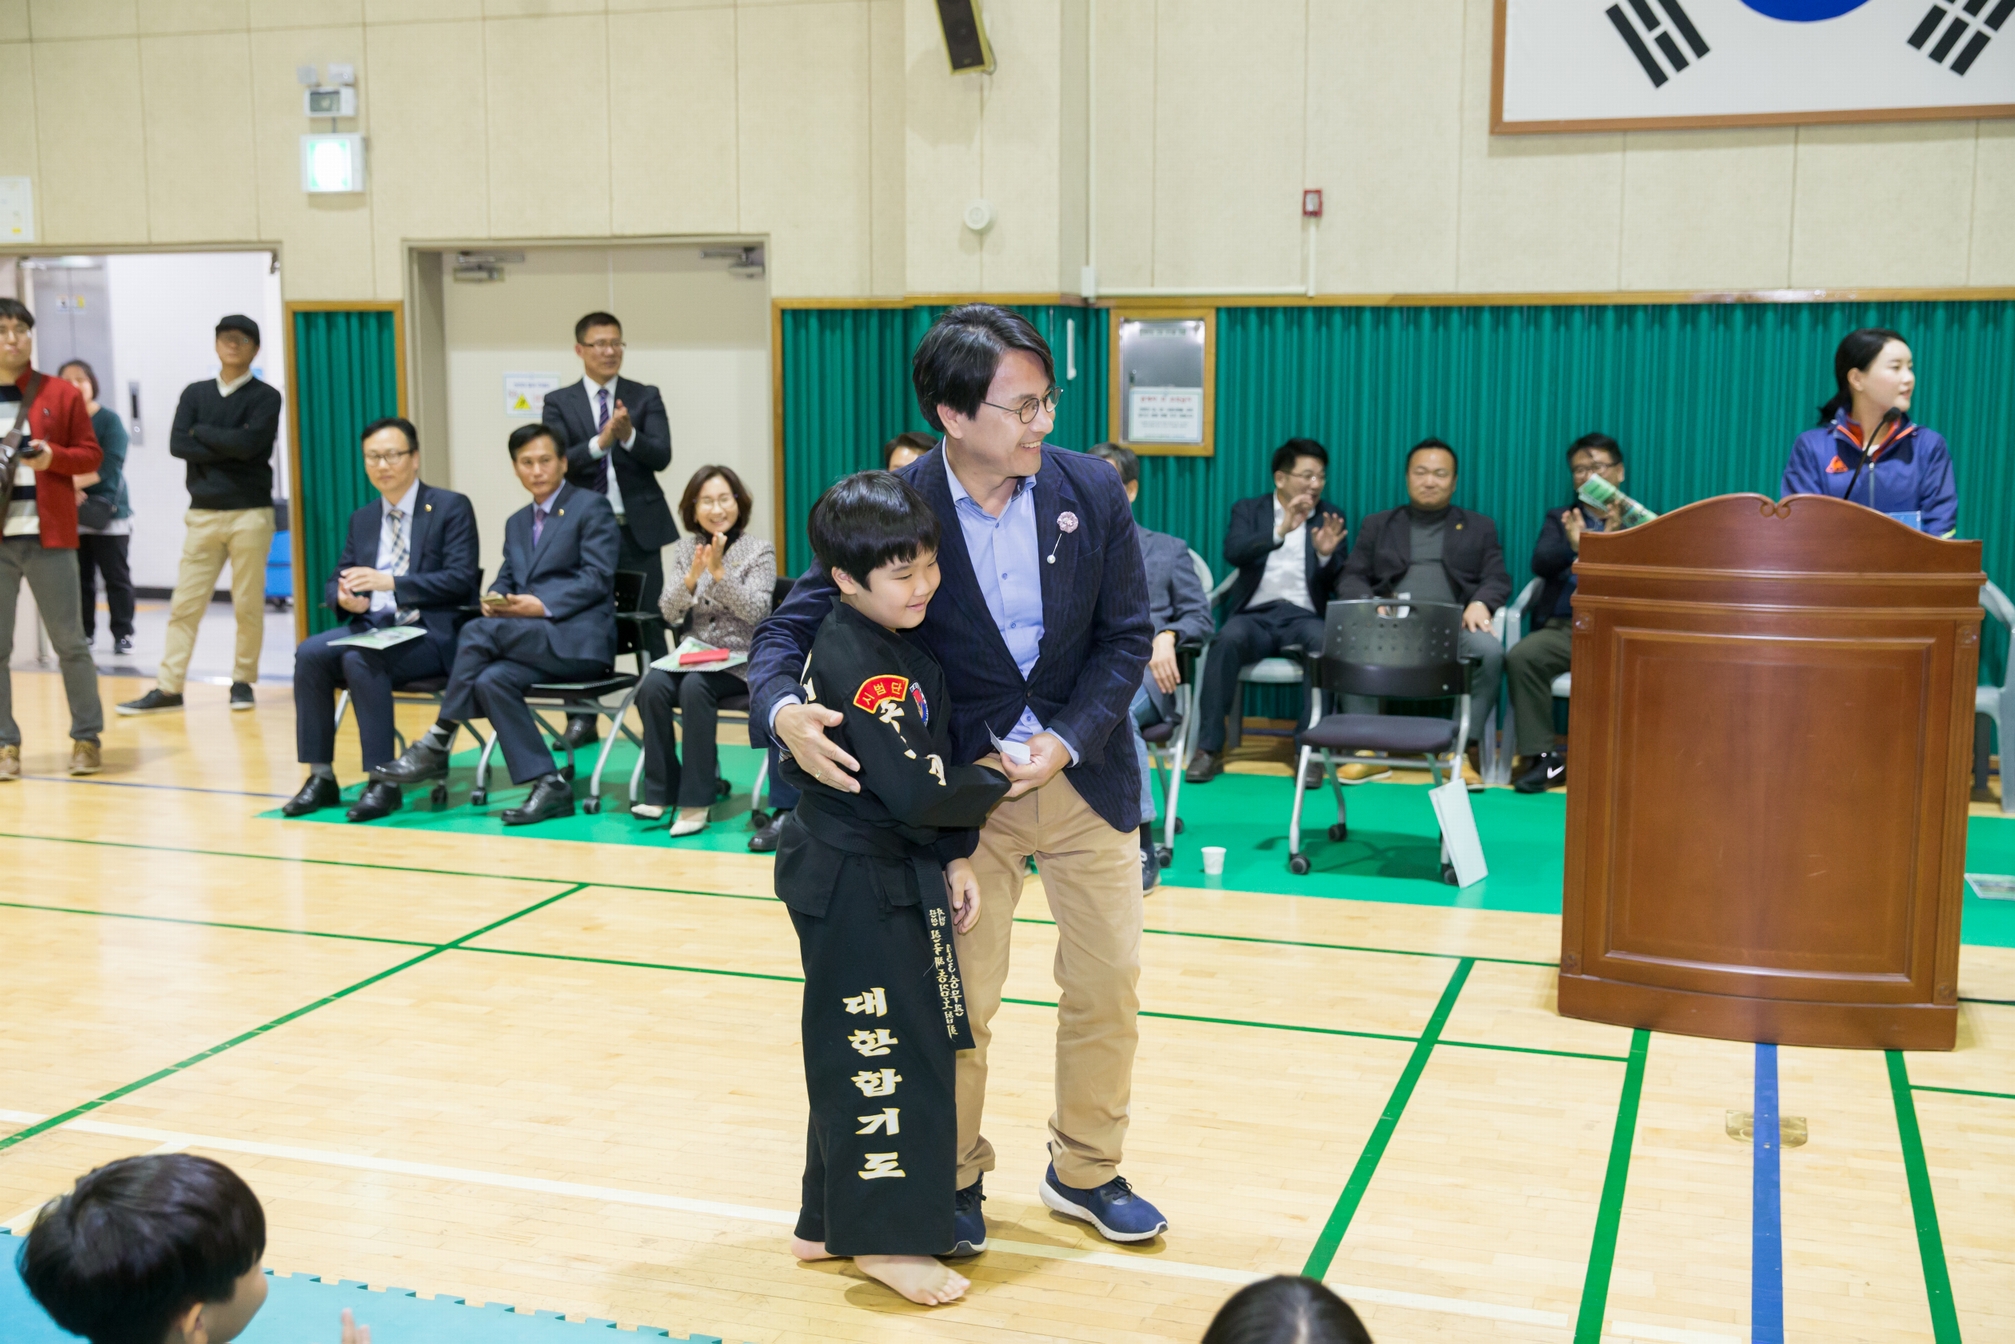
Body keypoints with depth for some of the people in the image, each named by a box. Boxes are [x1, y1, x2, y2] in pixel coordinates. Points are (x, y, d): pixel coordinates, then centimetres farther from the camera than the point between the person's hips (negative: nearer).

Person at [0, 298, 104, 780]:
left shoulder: (62, 393, 4)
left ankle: (86, 738, 13)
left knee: (69, 641, 3)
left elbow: (90, 455, 4)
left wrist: (53, 457, -14)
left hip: (48, 536, -1)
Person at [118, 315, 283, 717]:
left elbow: (248, 442, -14)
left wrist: (202, 432, -2)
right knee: (185, 604, 0)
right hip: (203, 513, 3)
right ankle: (168, 688, 2)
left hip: (250, 513, -3)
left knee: (248, 605, 0)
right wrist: (229, 449, -10)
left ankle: (243, 681, 12)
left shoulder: (265, 397, 2)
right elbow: (177, 444, -1)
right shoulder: (195, 393, 12)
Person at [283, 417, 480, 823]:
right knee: (310, 652, -21)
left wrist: (389, 582, -21)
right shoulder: (363, 518, 18)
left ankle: (383, 781, -24)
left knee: (360, 659, -32)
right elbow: (335, 582, 18)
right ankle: (320, 777, -14)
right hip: (372, 626, 6)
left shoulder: (451, 508, -1)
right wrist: (345, 597, -9)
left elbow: (461, 579, -12)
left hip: (430, 633, -6)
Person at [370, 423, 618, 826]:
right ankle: (548, 787, -23)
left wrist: (543, 606, -19)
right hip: (530, 639, 7)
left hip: (580, 638, -7)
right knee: (492, 680, -27)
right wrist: (495, 598, -4)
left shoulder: (592, 507, 1)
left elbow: (598, 578, -9)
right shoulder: (517, 523, 25)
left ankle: (436, 745, -18)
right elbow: (505, 579, 21)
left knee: (479, 632, -27)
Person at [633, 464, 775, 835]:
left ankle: (695, 801, -27)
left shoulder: (760, 551, -1)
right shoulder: (685, 549, 9)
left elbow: (755, 611, -13)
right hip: (695, 656, 4)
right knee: (653, 686, -26)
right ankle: (659, 793, -17)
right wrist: (692, 576, -18)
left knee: (695, 687, -32)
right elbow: (670, 614, 0)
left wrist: (719, 572, -24)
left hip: (742, 662, -4)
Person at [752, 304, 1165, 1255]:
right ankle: (954, 1182, 27)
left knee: (1108, 982, 11)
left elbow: (1125, 634, -1)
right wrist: (784, 710, -33)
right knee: (957, 998, 3)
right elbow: (789, 627, -10)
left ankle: (1086, 1171, 32)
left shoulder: (1091, 490, -8)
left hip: (1083, 774, 3)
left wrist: (1066, 742, -15)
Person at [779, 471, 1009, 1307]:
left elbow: (934, 761, 12)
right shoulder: (857, 666, -23)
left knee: (861, 1050, 17)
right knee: (883, 1051, -2)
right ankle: (886, 1237, 11)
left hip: (891, 875, 10)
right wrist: (995, 785, -10)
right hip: (855, 885, -10)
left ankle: (833, 1221, 30)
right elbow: (914, 790, -27)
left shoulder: (903, 643, 7)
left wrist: (956, 859, 5)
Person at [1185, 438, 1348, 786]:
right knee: (1228, 639, -35)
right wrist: (1280, 531, -24)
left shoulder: (1329, 516, 15)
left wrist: (1327, 555, -14)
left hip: (1304, 616, 1)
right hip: (1255, 615, -1)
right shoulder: (1248, 510, 11)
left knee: (1324, 642, -35)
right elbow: (1233, 552, -10)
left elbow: (1337, 584, 9)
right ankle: (1209, 748, -29)